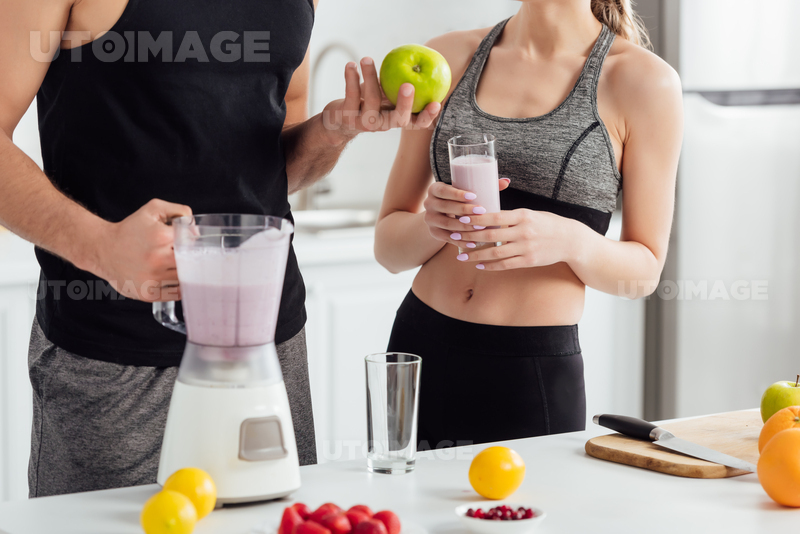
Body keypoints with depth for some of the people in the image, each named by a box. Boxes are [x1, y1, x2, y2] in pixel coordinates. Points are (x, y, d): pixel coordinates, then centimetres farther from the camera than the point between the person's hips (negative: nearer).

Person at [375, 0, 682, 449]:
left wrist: (570, 240, -20)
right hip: (420, 352, 3)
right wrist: (435, 223, -15)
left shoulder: (646, 82, -5)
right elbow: (389, 245, 7)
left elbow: (644, 270, 0)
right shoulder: (449, 58, 5)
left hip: (537, 377, -3)